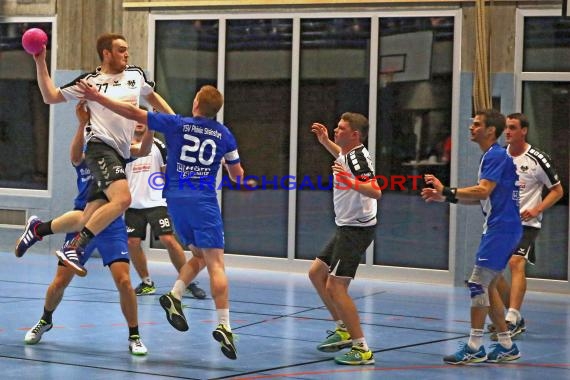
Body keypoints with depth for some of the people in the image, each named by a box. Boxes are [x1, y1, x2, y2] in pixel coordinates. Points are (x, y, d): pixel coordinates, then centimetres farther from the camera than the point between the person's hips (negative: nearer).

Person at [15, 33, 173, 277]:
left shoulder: (136, 75, 16)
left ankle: (38, 229, 24)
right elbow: (51, 96, 9)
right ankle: (74, 248, -28)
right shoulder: (89, 81, 3)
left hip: (120, 155, 6)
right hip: (100, 147, -6)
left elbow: (152, 97, 36)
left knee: (89, 219, 4)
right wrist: (40, 63, -1)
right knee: (122, 198, -31)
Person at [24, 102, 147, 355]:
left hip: (112, 225, -1)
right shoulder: (83, 155, -4)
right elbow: (75, 155, -28)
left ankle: (134, 336, 1)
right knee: (60, 282, 7)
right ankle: (45, 321, 36)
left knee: (123, 280, -15)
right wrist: (82, 123, -44)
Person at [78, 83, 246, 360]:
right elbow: (237, 176, 16)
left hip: (176, 199, 3)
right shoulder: (224, 134, 7)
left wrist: (98, 98, 7)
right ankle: (223, 326, -19)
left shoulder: (177, 124, 5)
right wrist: (231, 166, 39)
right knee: (215, 263, -7)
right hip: (204, 202, -3)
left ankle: (174, 296, -1)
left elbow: (134, 113, 2)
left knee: (199, 256, 21)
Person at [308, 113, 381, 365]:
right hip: (347, 228, 10)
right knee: (316, 273, 18)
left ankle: (362, 349, -13)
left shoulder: (357, 157, -19)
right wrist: (325, 142, 28)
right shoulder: (349, 153, 10)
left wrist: (351, 182, -46)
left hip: (357, 229, -10)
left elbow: (376, 191, -34)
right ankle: (343, 330, 24)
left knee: (335, 287, -14)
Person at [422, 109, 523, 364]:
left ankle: (474, 348, -8)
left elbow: (483, 191, -24)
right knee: (487, 287, 13)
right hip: (498, 228, 10)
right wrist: (445, 197, 15)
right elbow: (482, 197, 21)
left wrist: (447, 190, -20)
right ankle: (506, 346, 17)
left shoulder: (496, 156, -13)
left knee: (478, 284, -10)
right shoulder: (491, 157, 19)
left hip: (501, 228, -10)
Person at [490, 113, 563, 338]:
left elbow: (557, 190, 0)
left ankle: (511, 321, -30)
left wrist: (536, 209, -13)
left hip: (526, 222, -6)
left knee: (516, 262, -24)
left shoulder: (538, 159, -8)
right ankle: (516, 317, 21)